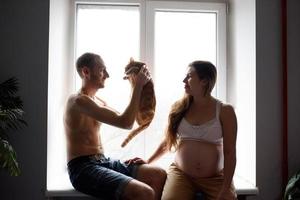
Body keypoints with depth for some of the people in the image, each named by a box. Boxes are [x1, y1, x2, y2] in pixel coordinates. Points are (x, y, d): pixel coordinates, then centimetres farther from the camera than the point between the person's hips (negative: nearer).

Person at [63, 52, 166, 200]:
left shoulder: (97, 101, 17)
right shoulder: (79, 101, -15)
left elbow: (126, 120, 20)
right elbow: (125, 123, -22)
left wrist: (135, 87, 13)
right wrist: (138, 86, -14)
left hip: (103, 162, 9)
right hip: (83, 168, -9)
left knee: (160, 175, -3)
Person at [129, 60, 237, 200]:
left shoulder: (224, 111, -5)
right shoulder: (178, 107, 3)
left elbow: (229, 152, -7)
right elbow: (168, 141, 15)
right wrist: (148, 161, 10)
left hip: (215, 177, -1)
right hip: (180, 173, 1)